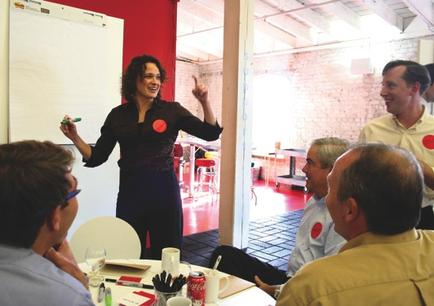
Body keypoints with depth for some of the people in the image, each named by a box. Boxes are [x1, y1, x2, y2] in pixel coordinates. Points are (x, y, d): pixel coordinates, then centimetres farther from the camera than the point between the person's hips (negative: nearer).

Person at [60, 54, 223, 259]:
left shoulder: (171, 110, 0)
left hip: (164, 190, -1)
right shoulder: (118, 115, 5)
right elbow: (96, 157, 7)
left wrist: (204, 102, -15)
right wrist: (74, 137, -8)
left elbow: (211, 133, -3)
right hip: (130, 192, 2)